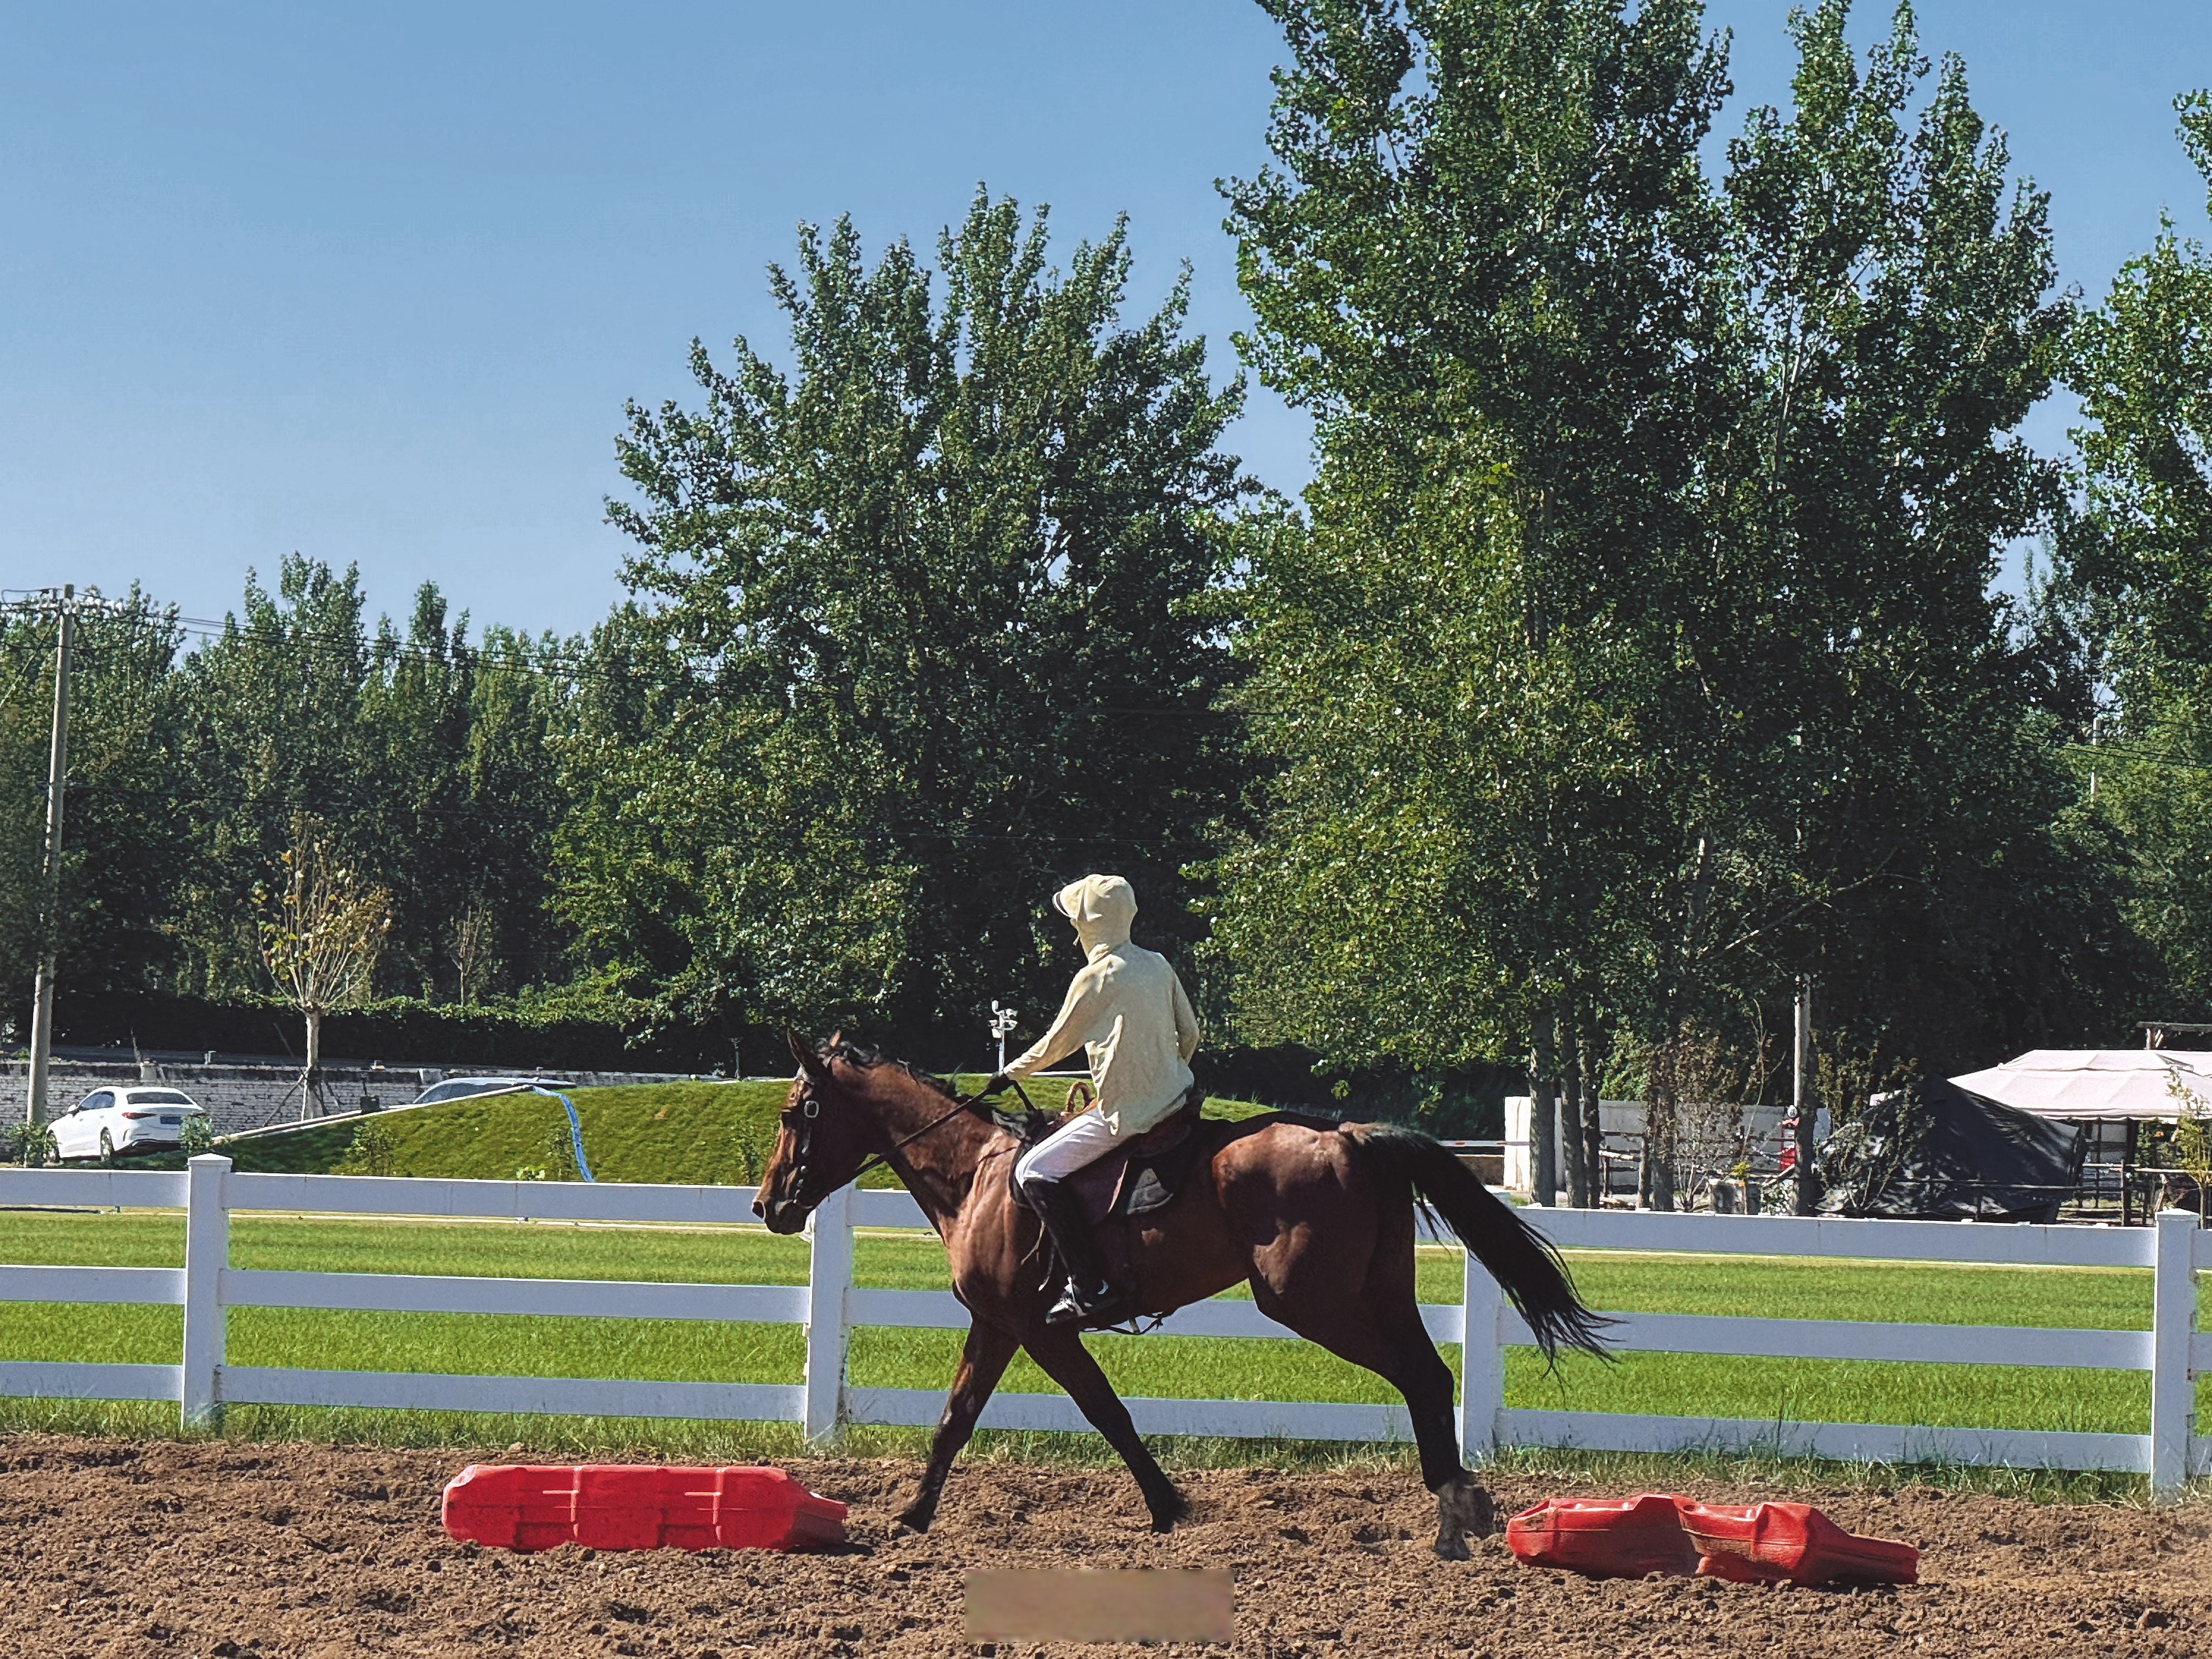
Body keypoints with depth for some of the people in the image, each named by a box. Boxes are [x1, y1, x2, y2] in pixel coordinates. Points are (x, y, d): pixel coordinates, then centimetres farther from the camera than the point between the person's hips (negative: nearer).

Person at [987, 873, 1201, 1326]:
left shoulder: (1096, 977, -11)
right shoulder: (1159, 966, 9)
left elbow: (1057, 1043, -1)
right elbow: (1190, 1032, 14)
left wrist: (1011, 1075, 15)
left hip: (1128, 1113, -9)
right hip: (1176, 1099, 9)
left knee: (1035, 1172, -7)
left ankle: (1091, 1288, -15)